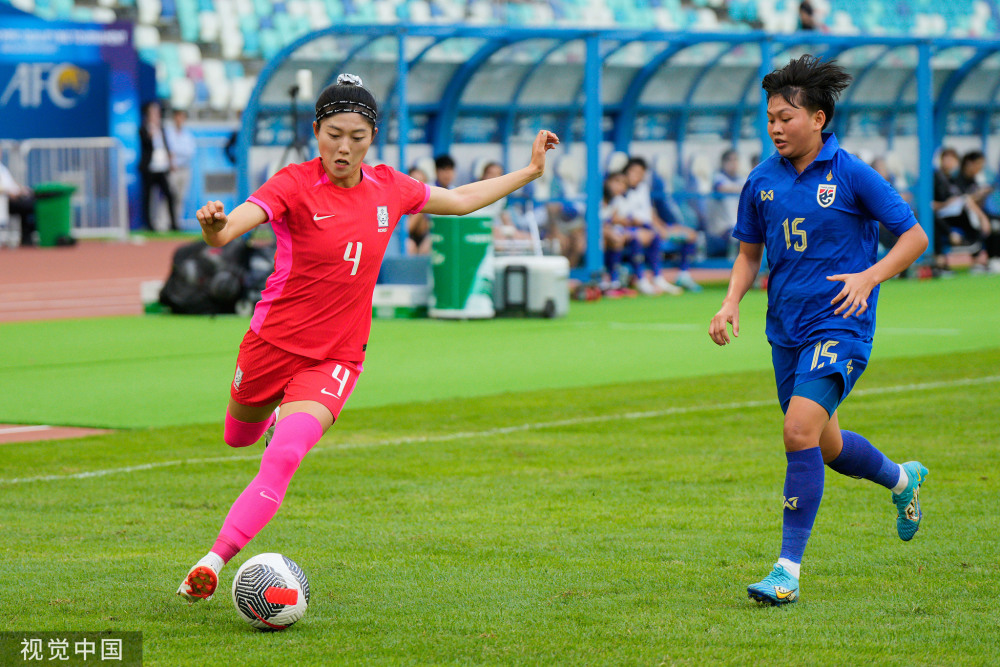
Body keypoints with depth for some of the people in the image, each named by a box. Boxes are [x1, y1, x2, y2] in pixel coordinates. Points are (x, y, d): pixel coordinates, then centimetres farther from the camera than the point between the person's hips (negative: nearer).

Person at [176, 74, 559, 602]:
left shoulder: (389, 189, -1)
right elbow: (236, 222, -34)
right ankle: (282, 414, 62)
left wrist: (530, 171, 20)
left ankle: (214, 561, -19)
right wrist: (214, 228, -58)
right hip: (273, 341, -1)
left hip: (336, 357, 1)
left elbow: (459, 200, 18)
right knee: (239, 438, 25)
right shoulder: (295, 185, -16)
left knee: (284, 457, -21)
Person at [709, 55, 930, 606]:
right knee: (827, 448, 16)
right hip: (786, 329, 6)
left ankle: (789, 568, -16)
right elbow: (749, 252, 18)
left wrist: (870, 276, -18)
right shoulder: (762, 181, 5)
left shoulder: (851, 174, -9)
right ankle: (902, 479, 48)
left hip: (839, 325, -6)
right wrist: (731, 302, 0)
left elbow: (914, 235, -3)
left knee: (800, 431, -22)